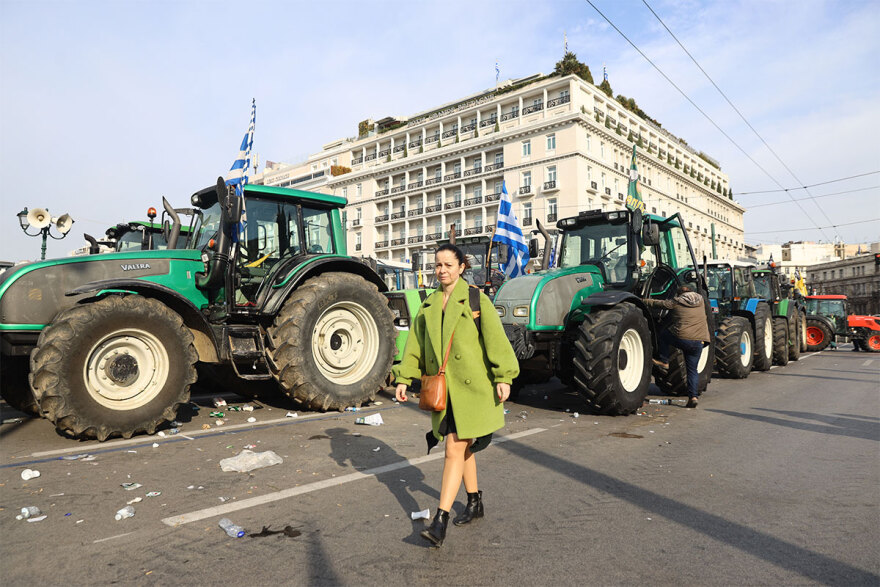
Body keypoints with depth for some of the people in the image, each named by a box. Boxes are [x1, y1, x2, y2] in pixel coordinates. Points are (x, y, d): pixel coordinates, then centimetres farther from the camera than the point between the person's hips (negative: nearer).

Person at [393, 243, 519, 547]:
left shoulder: (477, 300, -4)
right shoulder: (428, 305, 11)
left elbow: (496, 339, -8)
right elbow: (415, 344, 14)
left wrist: (503, 377, -15)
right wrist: (403, 378, 8)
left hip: (471, 387, -5)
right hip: (442, 389, 5)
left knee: (455, 450, -8)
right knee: (461, 448, 16)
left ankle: (440, 521, -5)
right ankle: (474, 503, 35)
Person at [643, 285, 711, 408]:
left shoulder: (676, 302, 3)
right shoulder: (701, 300, 15)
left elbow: (657, 303, 11)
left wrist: (643, 300, 26)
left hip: (681, 339, -4)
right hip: (698, 342, 4)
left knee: (663, 334, 24)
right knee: (692, 369, 13)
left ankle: (664, 361, 22)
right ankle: (693, 396, 3)